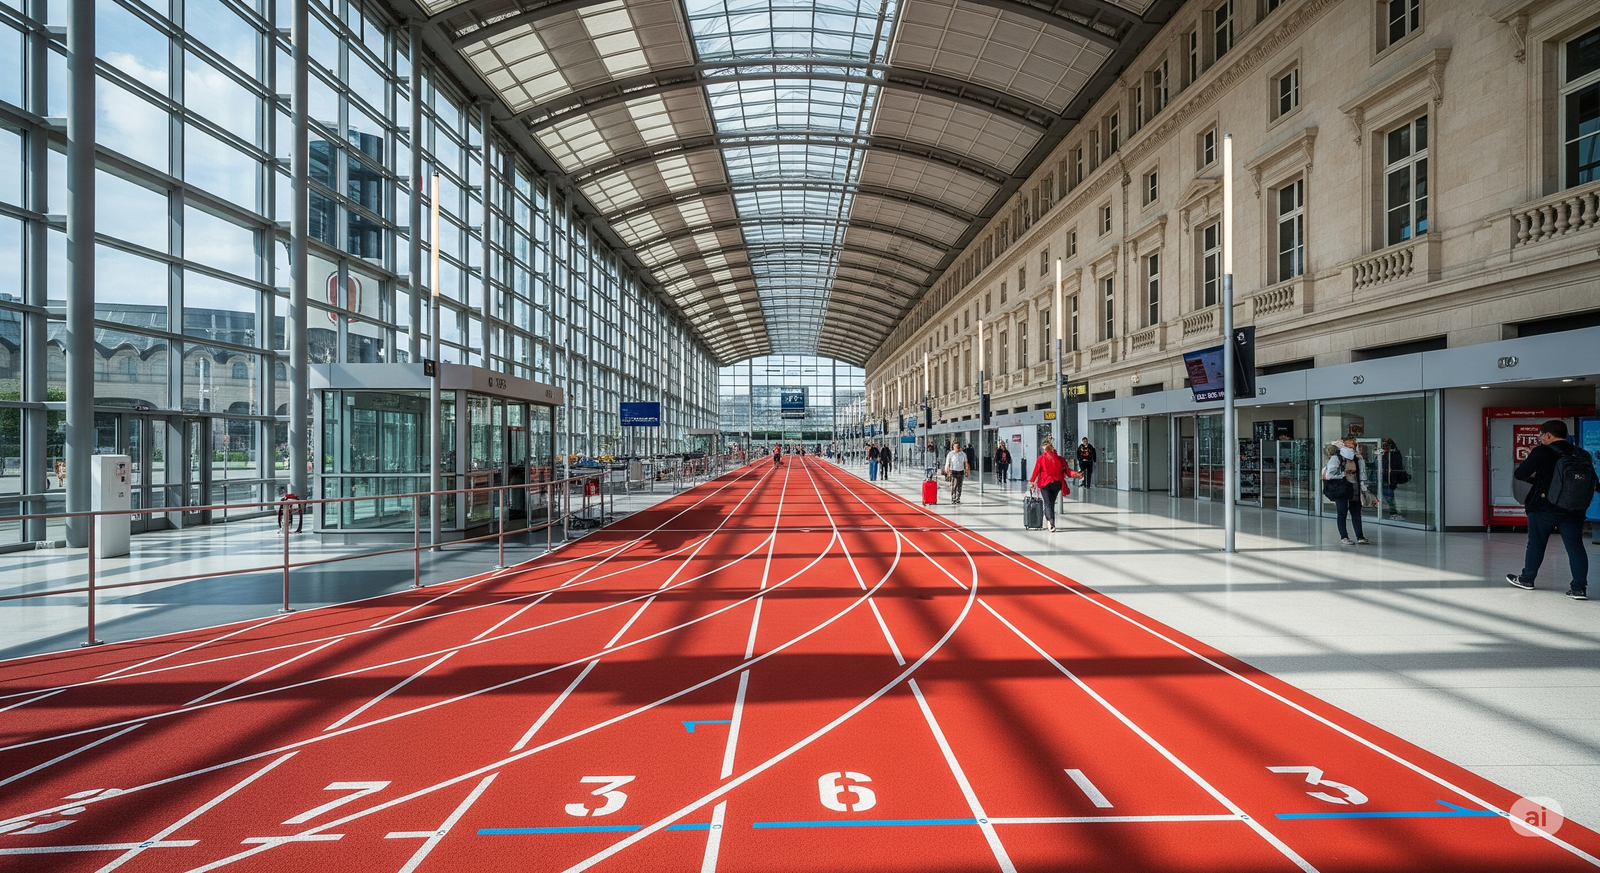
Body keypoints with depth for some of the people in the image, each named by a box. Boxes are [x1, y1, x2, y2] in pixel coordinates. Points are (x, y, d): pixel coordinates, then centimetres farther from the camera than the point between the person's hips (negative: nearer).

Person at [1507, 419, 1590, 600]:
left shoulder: (1542, 452, -10)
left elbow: (1519, 474, -12)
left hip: (1544, 507, -4)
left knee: (1536, 544, 10)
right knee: (1575, 546, 4)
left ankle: (1527, 579, 22)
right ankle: (1579, 587, -1)